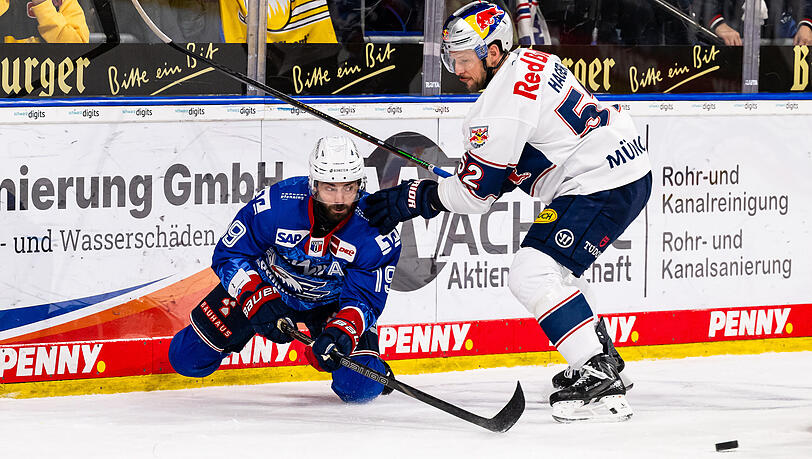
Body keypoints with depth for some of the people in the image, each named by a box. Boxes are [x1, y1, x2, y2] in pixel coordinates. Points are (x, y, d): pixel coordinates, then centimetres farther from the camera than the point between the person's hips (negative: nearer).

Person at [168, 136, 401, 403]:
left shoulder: (376, 231, -29)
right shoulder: (276, 204, -30)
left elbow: (365, 298, -24)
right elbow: (229, 254, -20)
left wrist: (343, 331, -44)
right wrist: (259, 301, -34)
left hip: (331, 301, 0)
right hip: (267, 287, 0)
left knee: (361, 386, -19)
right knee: (187, 358, -6)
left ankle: (320, 353, 17)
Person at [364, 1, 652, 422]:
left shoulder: (503, 100, -19)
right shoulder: (530, 63, 12)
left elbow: (475, 191, -15)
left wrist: (410, 200, -6)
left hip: (604, 187, -11)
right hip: (626, 170, 11)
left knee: (531, 277, -16)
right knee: (547, 271, 24)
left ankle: (602, 385, -20)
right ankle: (601, 356, 36)